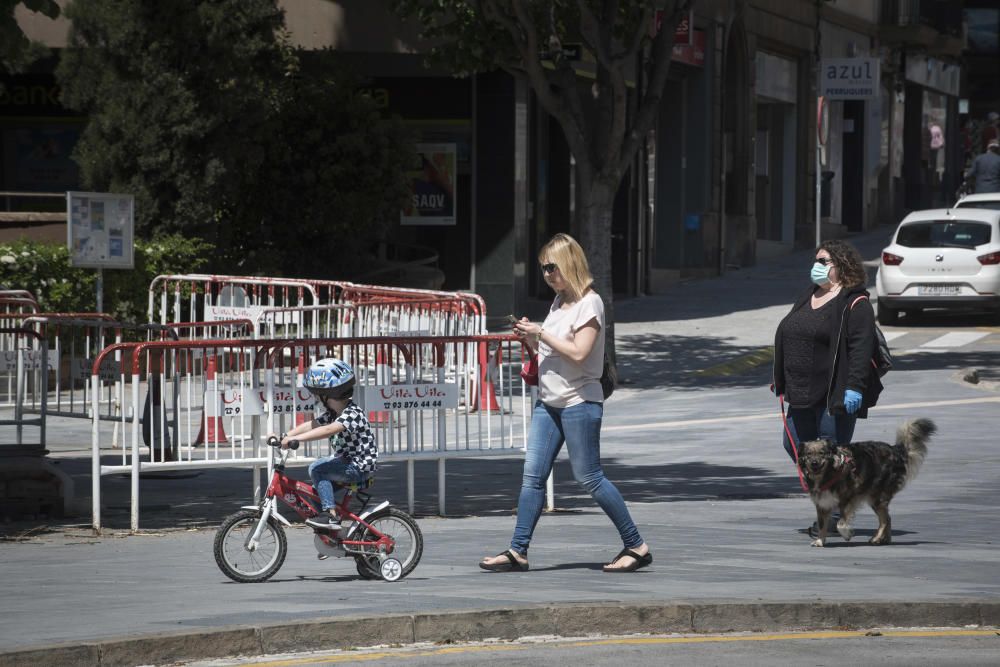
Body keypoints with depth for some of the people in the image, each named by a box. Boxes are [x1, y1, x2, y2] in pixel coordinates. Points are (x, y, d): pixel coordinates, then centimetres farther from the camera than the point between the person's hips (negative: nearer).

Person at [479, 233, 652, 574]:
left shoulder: (589, 303, -10)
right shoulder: (559, 302, 15)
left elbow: (578, 353, -20)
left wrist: (541, 333, -15)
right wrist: (529, 339, 4)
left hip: (579, 402, -8)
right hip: (549, 402, 8)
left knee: (589, 477, -4)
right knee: (532, 476, 1)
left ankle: (636, 546, 5)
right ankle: (517, 551, 1)